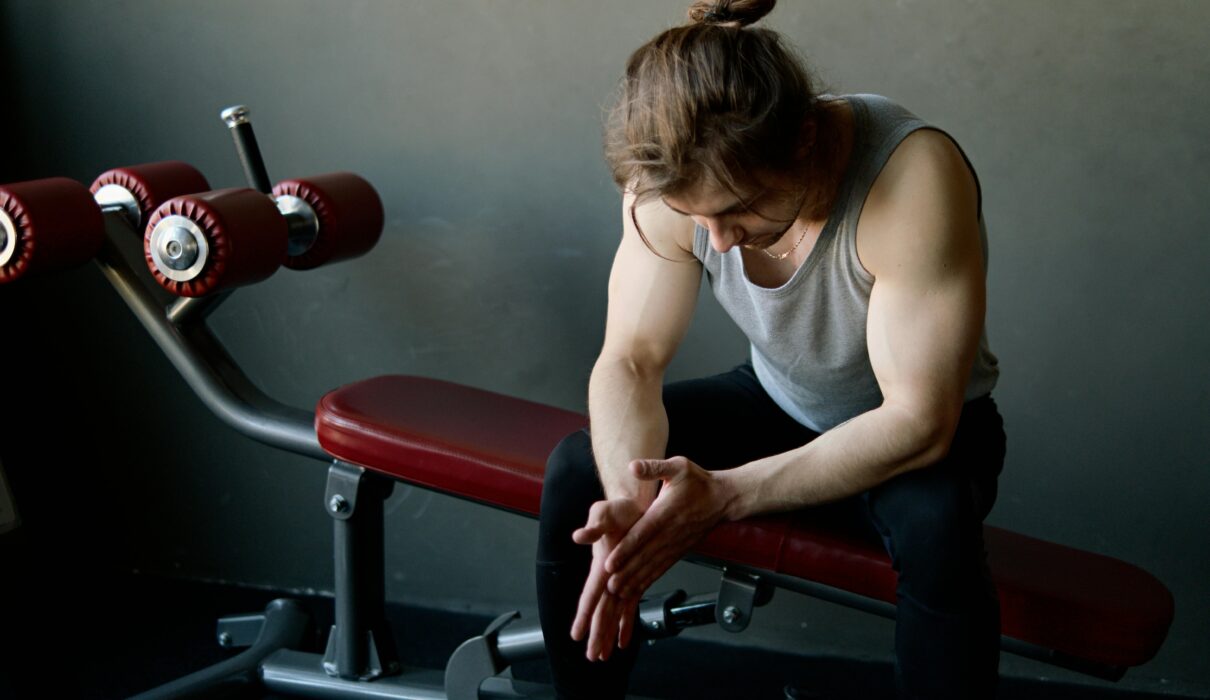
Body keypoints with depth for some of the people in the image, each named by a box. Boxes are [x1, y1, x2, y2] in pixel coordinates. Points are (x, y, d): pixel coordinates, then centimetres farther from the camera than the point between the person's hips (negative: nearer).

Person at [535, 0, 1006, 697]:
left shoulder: (911, 174, -34)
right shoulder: (676, 182, -21)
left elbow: (918, 421, -33)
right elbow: (630, 360, -18)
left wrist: (725, 494, -39)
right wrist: (629, 501, -38)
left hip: (924, 429, -3)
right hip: (779, 405, 4)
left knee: (936, 518, -38)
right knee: (578, 471, -17)